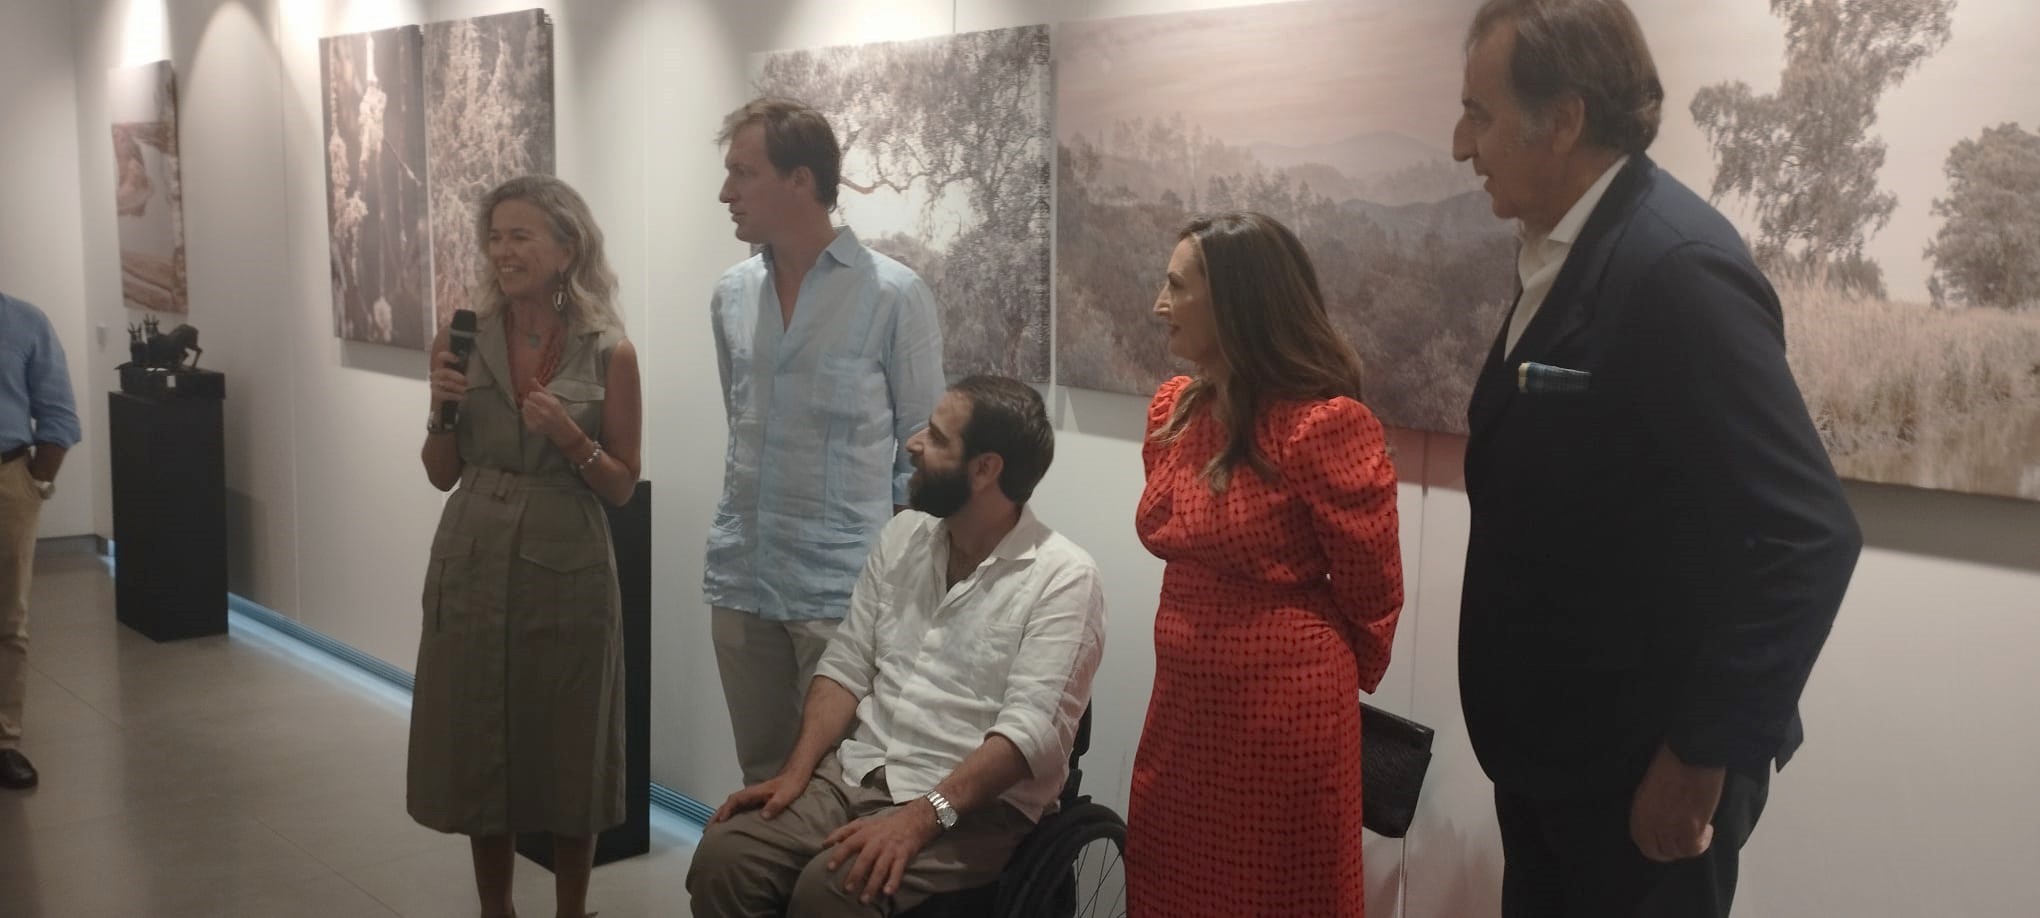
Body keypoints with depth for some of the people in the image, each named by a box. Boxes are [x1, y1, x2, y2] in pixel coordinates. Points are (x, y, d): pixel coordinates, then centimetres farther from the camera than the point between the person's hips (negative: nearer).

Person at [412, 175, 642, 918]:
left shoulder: (610, 354, -6)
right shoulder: (462, 342, 1)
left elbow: (622, 487, -1)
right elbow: (443, 474, 7)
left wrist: (571, 438, -18)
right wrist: (442, 411, -11)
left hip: (566, 570, -2)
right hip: (473, 564, 3)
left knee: (566, 753, 7)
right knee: (477, 747, 10)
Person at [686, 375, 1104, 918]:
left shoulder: (1063, 579, -11)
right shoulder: (903, 535, 11)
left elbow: (1031, 732, -20)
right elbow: (847, 666, 10)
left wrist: (920, 818, -29)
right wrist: (796, 772, -4)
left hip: (974, 804, -6)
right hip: (858, 773, 6)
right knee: (723, 857, -17)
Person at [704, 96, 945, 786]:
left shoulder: (893, 296, -9)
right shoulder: (732, 296, 7)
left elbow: (922, 449, -4)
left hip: (842, 586, -5)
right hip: (741, 578, 5)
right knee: (760, 777, 14)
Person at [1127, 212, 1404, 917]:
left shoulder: (1323, 424, -19)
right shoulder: (1172, 410, 4)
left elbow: (1371, 590, -8)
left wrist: (1326, 673, 6)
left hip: (1284, 708, -7)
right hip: (1182, 700, 7)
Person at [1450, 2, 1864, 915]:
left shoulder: (1677, 265, -24)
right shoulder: (1567, 250, 5)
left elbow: (1806, 539, -26)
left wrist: (1701, 758, -19)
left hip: (1639, 765, -8)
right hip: (1550, 746, 8)